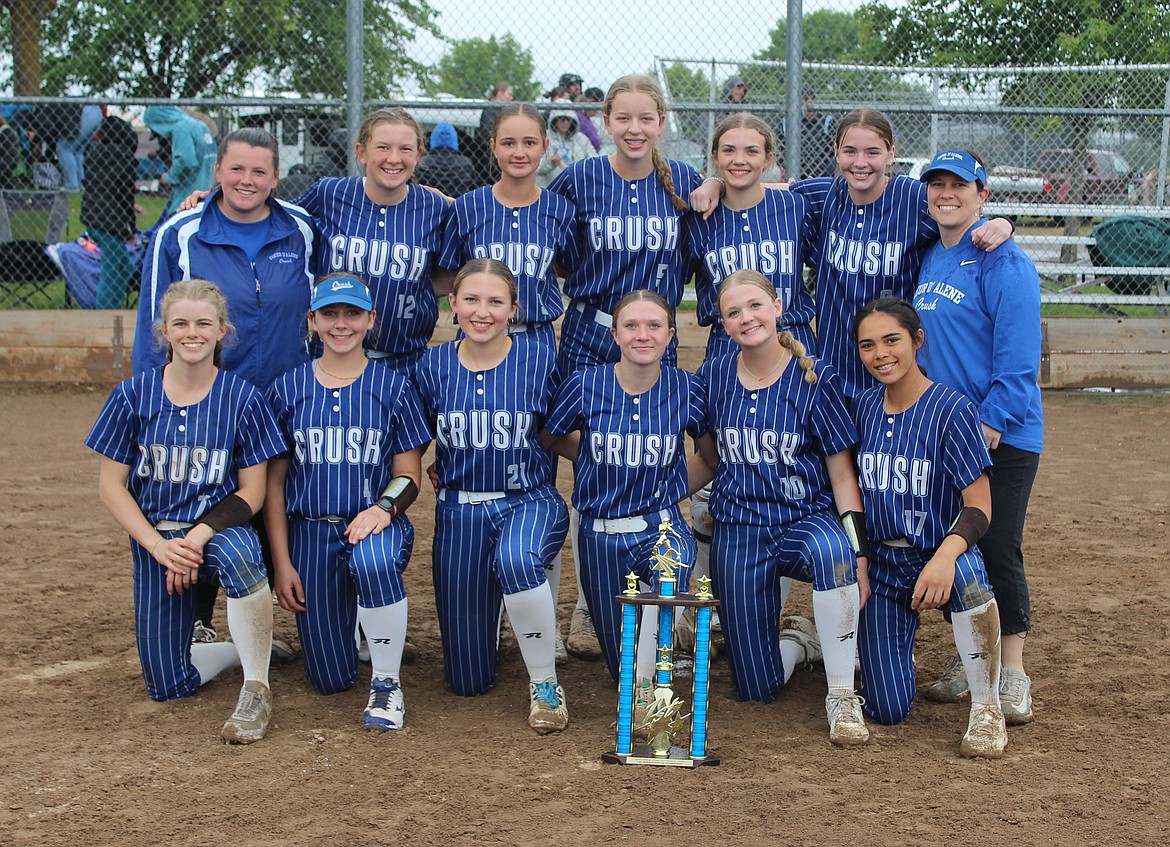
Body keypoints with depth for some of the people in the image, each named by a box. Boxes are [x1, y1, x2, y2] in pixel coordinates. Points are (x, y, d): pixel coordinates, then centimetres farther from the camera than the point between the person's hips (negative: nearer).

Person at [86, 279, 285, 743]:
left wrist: (199, 535, -20)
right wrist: (158, 546, -15)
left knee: (238, 557, -41)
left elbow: (252, 490, -5)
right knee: (167, 686, -2)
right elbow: (110, 485, -2)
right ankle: (248, 647, 28)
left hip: (220, 527, -2)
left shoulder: (241, 397, -7)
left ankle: (256, 690, -25)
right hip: (154, 535, 2)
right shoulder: (133, 395, -4)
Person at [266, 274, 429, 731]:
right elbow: (274, 481, 5)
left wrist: (384, 508, -20)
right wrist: (282, 563, -2)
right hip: (311, 531, 2)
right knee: (330, 680, -1)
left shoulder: (393, 388, 2)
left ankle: (387, 683, -19)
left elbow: (409, 474, 2)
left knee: (373, 561, -41)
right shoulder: (288, 389, 4)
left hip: (376, 524, -2)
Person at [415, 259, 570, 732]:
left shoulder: (540, 362, -5)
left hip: (530, 501, -2)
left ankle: (545, 685, -19)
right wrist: (451, 469, 0)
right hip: (460, 510, 2)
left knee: (516, 559, -42)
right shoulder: (433, 367, 0)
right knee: (467, 681, 3)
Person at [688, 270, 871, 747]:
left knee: (830, 550, -42)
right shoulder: (713, 377, 1)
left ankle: (842, 695, -26)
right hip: (738, 532, 2)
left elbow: (842, 472, -6)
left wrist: (857, 551, -16)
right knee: (756, 689, -1)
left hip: (808, 519, -2)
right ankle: (799, 639, 35)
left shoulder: (814, 380, -7)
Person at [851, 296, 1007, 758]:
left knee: (967, 576, -42)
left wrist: (945, 556, -33)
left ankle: (987, 707, -22)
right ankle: (896, 645, 32)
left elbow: (978, 506, -14)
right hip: (881, 563, 3)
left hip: (939, 554, -3)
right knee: (888, 711, -5)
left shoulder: (952, 409, -12)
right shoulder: (862, 407, 2)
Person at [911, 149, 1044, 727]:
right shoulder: (926, 260, 12)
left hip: (1002, 435, -7)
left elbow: (1018, 356, -15)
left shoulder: (1003, 262, -10)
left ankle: (1012, 673, 4)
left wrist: (993, 420, -20)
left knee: (997, 549, -7)